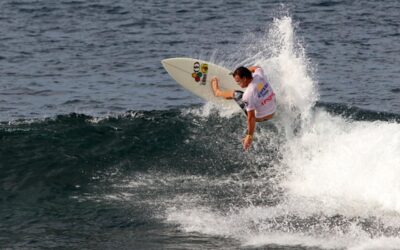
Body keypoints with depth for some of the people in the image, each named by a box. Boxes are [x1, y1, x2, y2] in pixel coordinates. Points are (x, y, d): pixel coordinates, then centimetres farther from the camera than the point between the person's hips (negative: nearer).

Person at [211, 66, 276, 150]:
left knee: (235, 94, 11)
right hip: (273, 112, 5)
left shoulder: (248, 95, -35)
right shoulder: (259, 75, -18)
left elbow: (251, 117, -31)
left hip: (260, 117, -5)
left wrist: (249, 136, -23)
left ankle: (217, 92, 43)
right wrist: (242, 70, 13)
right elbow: (257, 68, 10)